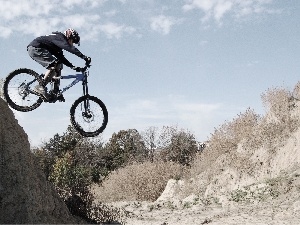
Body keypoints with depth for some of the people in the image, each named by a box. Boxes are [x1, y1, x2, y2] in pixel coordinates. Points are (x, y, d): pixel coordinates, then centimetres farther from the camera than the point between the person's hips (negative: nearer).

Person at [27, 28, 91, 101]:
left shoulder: (59, 44, 18)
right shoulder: (59, 37, -13)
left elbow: (61, 58, 20)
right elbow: (70, 48, -29)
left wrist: (73, 67, 12)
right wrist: (84, 57, -34)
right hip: (35, 48, -11)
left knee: (59, 66, 9)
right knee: (55, 64, -22)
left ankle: (56, 92, 7)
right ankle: (41, 86, -22)